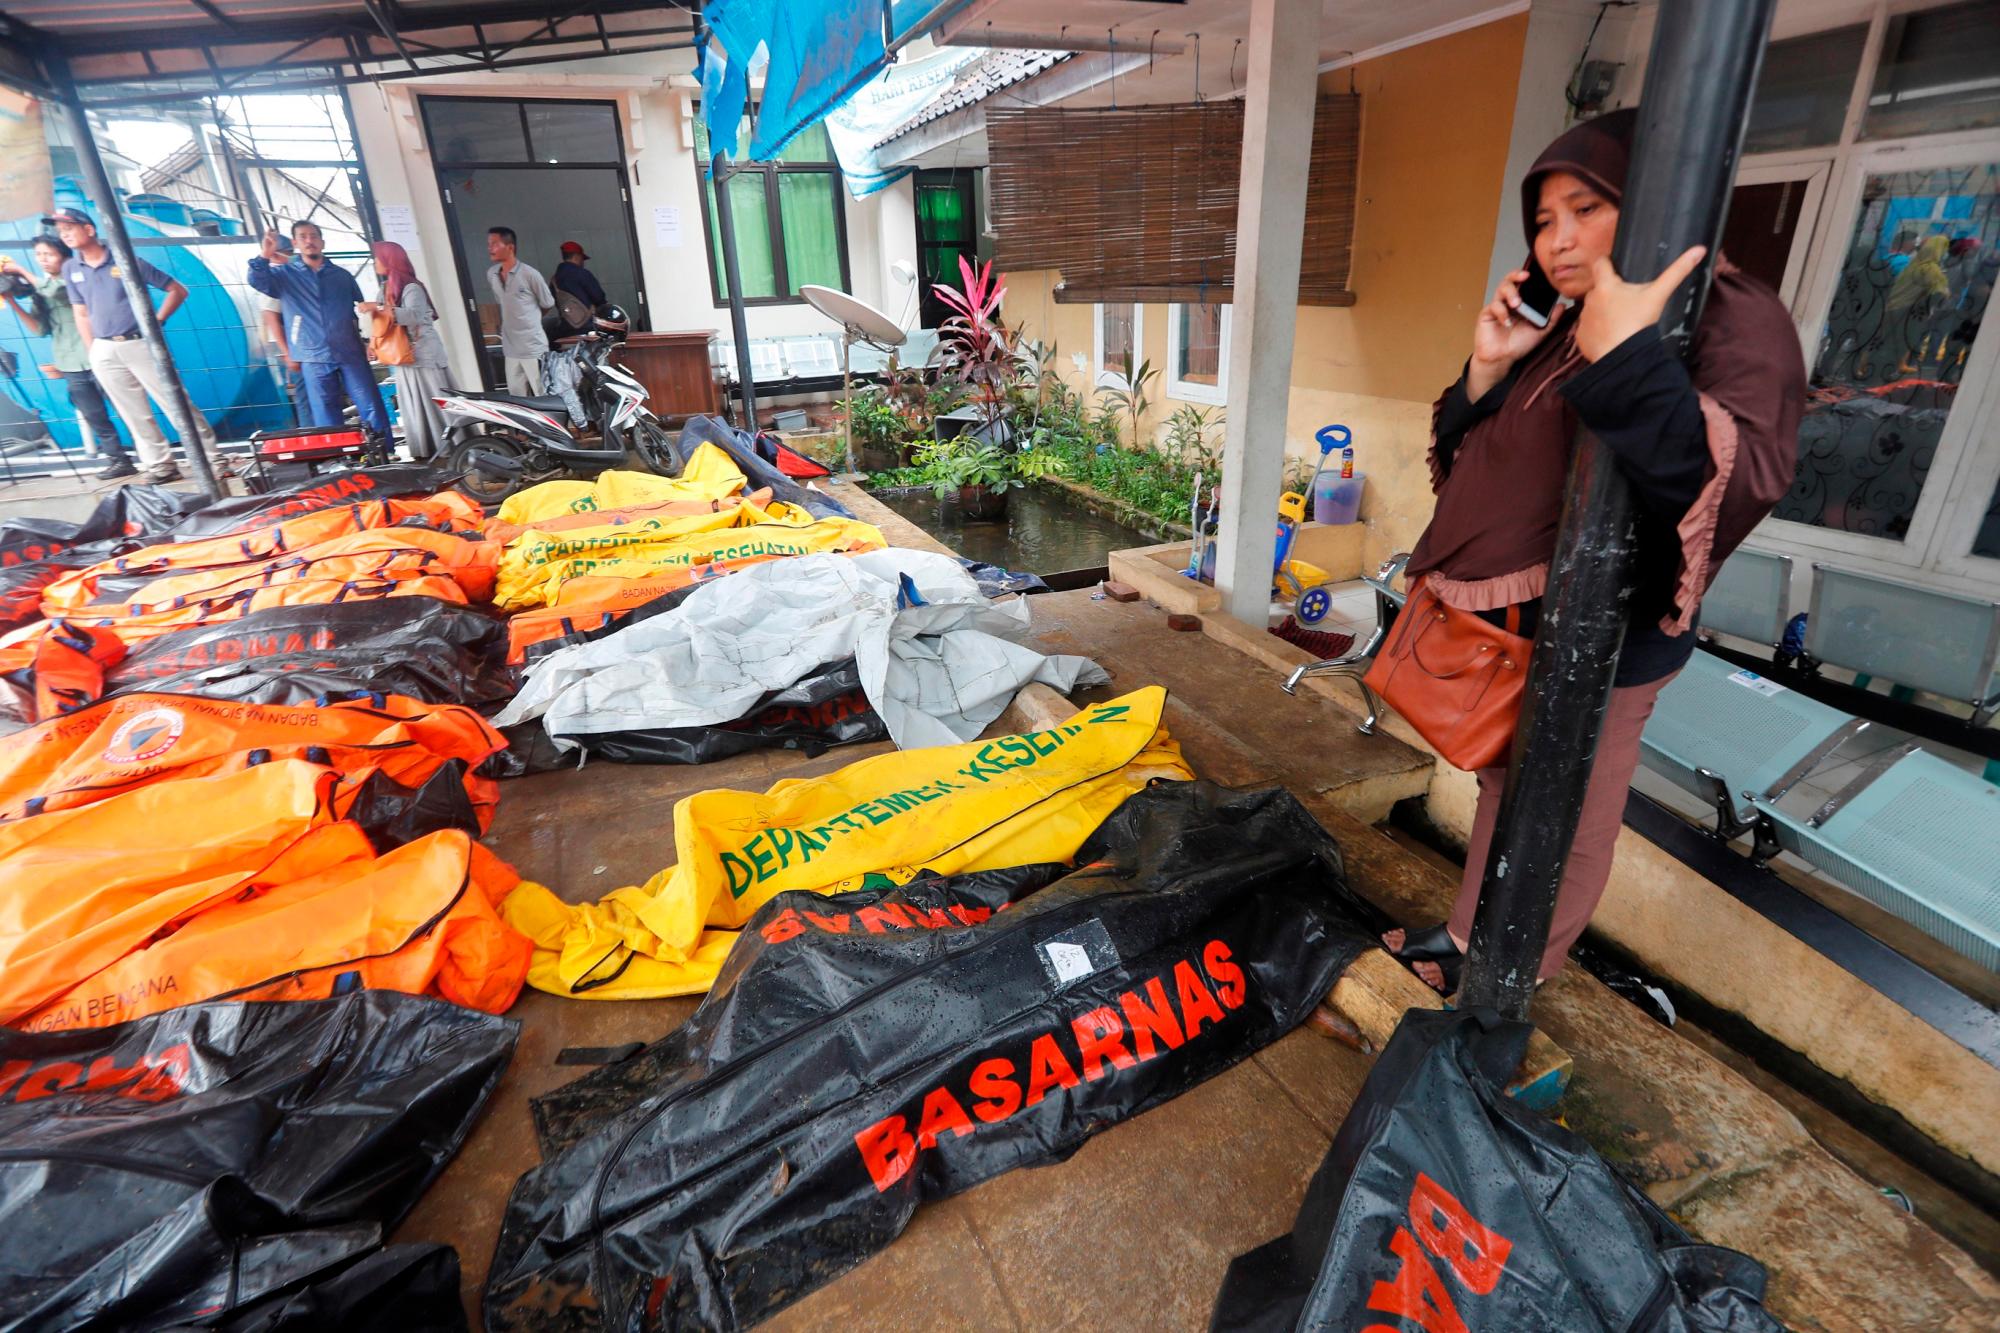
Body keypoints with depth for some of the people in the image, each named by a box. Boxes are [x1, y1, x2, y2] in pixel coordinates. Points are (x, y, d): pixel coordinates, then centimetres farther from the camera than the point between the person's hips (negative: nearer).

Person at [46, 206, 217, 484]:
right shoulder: (70, 269, 11)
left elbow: (177, 290, 2)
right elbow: (81, 315, 14)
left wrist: (157, 322, -4)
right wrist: (92, 354, 7)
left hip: (140, 344, -4)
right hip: (104, 351, 4)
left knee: (177, 405, -6)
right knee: (135, 415, 4)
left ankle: (209, 458, -2)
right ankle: (161, 467, 8)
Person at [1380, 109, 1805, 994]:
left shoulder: (1735, 319, -14)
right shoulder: (1561, 332, 9)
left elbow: (1736, 485, -31)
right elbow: (1467, 463, 8)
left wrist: (1627, 358, -38)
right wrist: (1487, 369, -7)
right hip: (1510, 625, 8)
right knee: (1502, 791, 22)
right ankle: (1469, 937, 43)